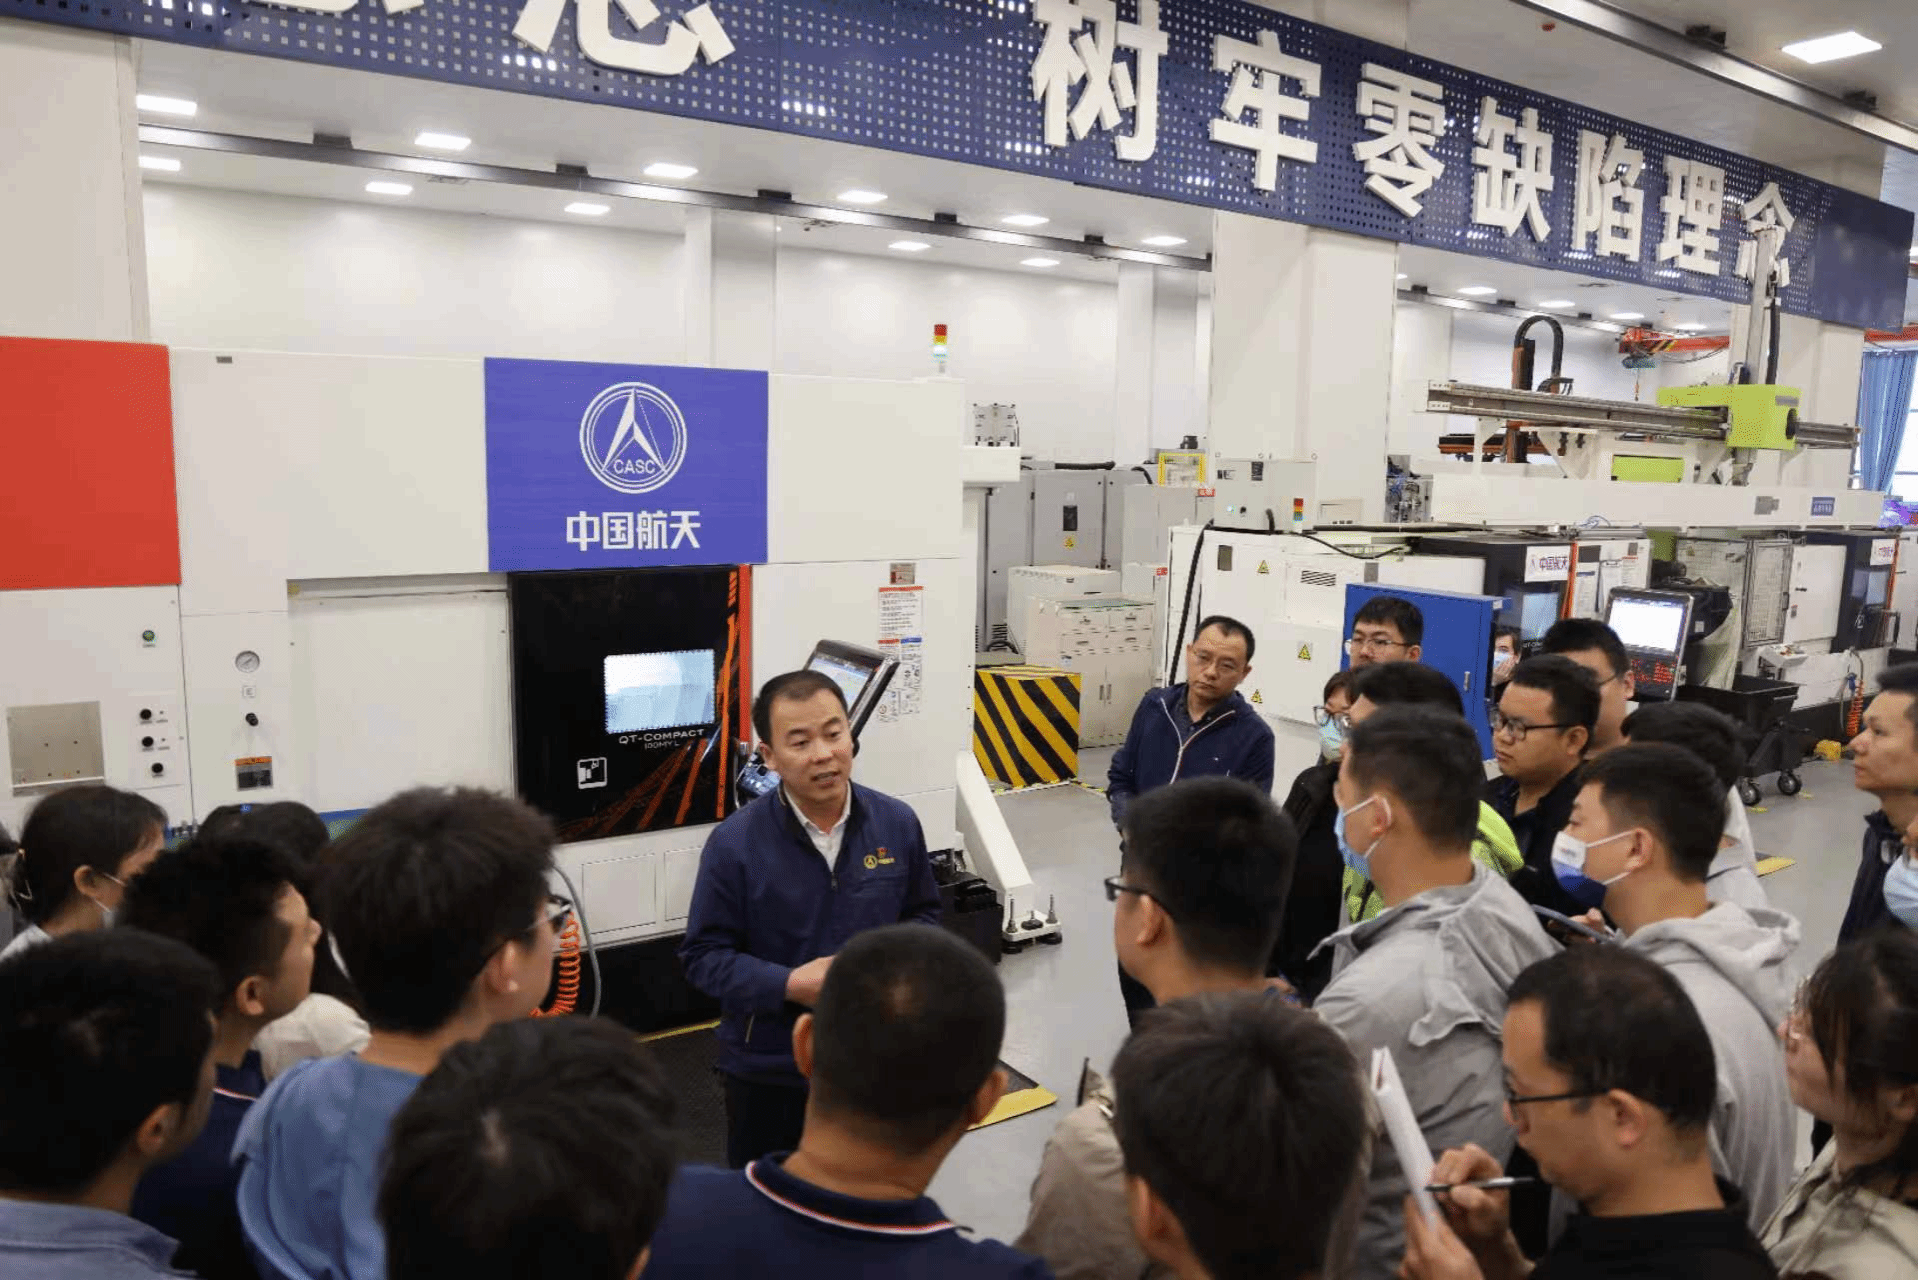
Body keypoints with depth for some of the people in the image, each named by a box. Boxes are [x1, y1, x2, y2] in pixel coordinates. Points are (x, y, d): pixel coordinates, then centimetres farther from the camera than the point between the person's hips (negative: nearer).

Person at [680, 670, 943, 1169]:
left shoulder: (897, 822, -8)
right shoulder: (734, 843, -18)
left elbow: (924, 914, 6)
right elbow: (702, 954, -12)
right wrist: (787, 984, -26)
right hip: (768, 1067, -2)